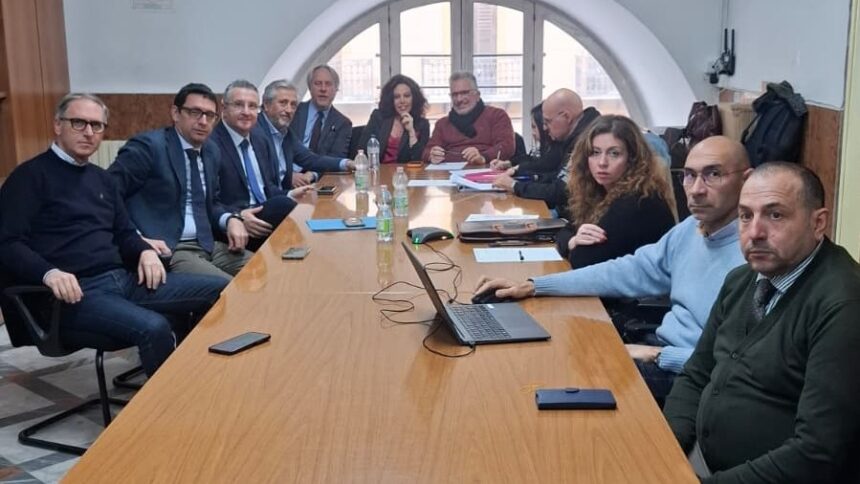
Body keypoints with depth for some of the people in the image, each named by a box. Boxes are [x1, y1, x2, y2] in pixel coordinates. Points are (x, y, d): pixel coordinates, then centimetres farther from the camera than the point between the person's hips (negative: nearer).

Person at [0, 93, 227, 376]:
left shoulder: (101, 178, 22)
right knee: (154, 328, -35)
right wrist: (49, 273, -27)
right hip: (77, 290, -7)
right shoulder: (31, 175, 0)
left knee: (221, 291, -6)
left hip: (123, 279, 8)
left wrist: (145, 251, 1)